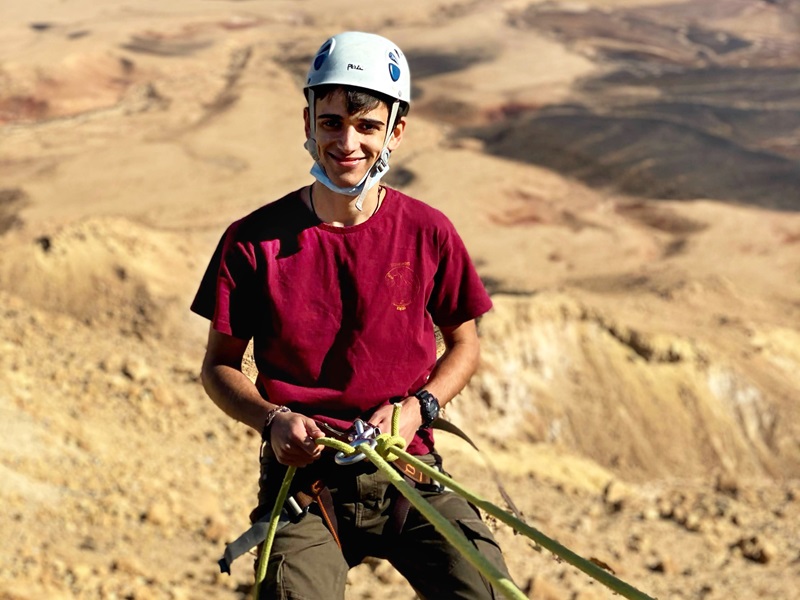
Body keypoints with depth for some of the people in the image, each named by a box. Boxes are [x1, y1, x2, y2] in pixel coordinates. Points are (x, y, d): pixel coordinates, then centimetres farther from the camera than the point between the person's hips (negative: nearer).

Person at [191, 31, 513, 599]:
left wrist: (416, 407, -7)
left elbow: (465, 343, 12)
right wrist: (273, 420, -12)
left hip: (408, 474, 1)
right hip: (303, 485, -1)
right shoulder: (254, 241, -3)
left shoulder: (428, 232, -1)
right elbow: (219, 365, 6)